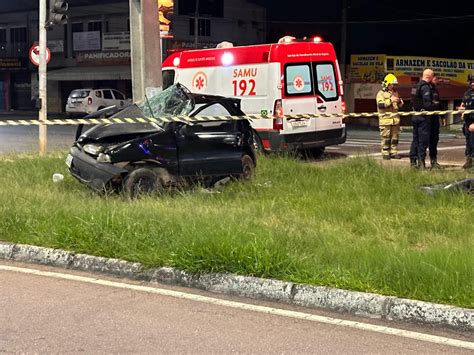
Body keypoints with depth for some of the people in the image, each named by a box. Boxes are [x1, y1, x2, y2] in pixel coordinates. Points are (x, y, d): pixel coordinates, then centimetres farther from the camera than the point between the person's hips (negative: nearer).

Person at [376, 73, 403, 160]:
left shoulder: (395, 93, 18)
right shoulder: (381, 93, -3)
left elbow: (399, 105, 27)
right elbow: (380, 105, -18)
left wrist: (400, 102, 4)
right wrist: (390, 100, -20)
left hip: (395, 119, 6)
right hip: (385, 119, -6)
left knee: (395, 137, 7)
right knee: (386, 137, -3)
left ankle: (394, 152, 13)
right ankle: (385, 153, 2)